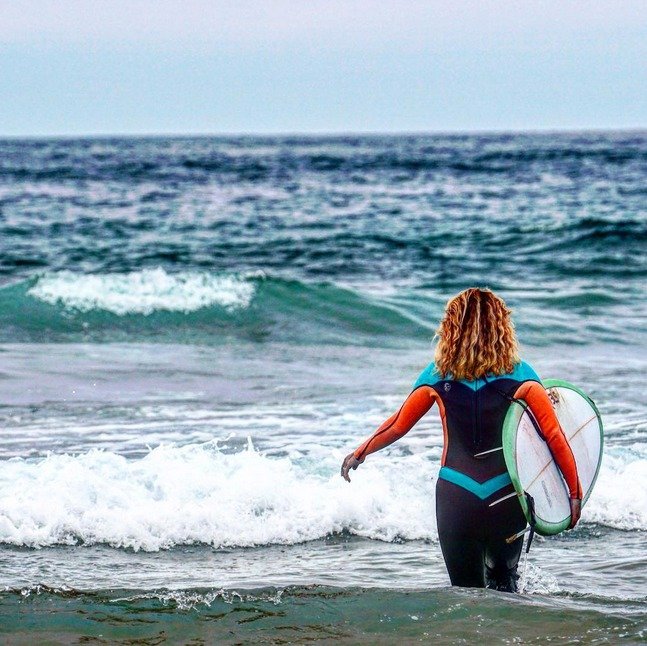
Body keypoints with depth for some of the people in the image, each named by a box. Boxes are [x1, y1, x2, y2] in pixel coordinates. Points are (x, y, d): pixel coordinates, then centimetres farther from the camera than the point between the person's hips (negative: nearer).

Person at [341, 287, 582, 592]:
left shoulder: (439, 375, -1)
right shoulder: (517, 374, -3)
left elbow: (398, 425, 10)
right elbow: (554, 436, -7)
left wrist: (359, 454, 26)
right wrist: (575, 492, -1)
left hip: (455, 497, 0)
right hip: (506, 497, 0)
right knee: (503, 582, 24)